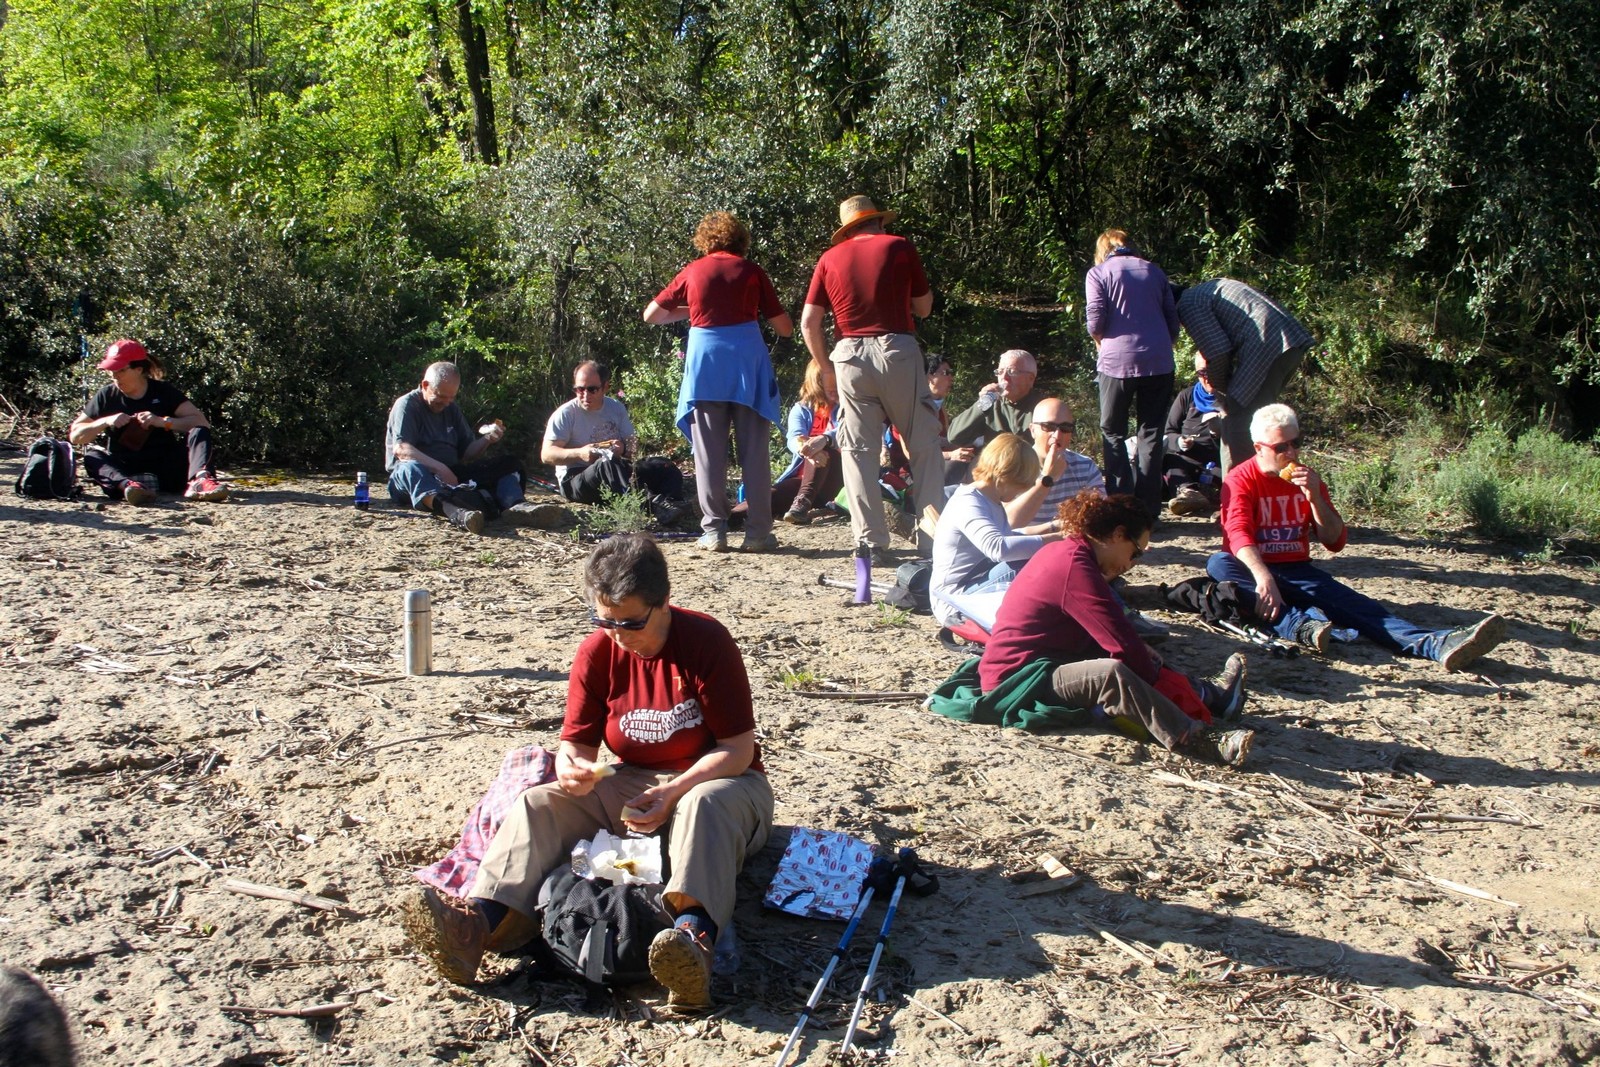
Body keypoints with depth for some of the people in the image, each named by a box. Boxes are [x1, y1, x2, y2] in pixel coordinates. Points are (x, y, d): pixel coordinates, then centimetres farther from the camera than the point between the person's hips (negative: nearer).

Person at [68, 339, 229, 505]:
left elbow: (202, 422, -10)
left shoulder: (164, 391, 2)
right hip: (126, 470, 1)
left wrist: (162, 421, -21)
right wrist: (105, 421, -11)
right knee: (92, 457, -26)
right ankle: (128, 485, -60)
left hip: (166, 470, -1)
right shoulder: (106, 396, 7)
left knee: (199, 432, -22)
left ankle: (199, 479, -54)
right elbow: (74, 436, 6)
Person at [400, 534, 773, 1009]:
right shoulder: (596, 653, -4)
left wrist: (673, 793, -29)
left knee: (703, 806, -40)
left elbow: (739, 749, -16)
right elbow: (576, 742, 1)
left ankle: (694, 934, -62)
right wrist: (570, 767, -24)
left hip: (712, 780, -4)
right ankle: (478, 920, -39)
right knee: (539, 803, -18)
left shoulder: (708, 641, -16)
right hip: (630, 786, 5)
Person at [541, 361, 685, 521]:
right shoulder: (565, 414, -3)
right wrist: (580, 453, -28)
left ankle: (667, 503, -52)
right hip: (575, 479, -5)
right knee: (607, 465, -39)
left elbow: (633, 447, 10)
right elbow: (546, 455, -10)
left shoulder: (616, 407, 11)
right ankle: (650, 501, -60)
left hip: (615, 471, 5)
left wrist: (623, 449, -16)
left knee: (663, 467, -18)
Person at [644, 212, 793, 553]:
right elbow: (785, 328, 7)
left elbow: (650, 315, 15)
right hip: (748, 360, 0)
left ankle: (714, 531, 5)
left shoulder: (692, 272, 8)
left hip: (705, 362, 1)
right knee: (754, 451, 4)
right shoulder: (752, 272, 6)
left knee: (709, 454, 5)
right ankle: (758, 531, 4)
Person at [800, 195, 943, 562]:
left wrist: (827, 368, 14)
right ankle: (933, 538, 5)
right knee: (924, 444, 6)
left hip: (850, 354, 2)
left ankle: (871, 542, 3)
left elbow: (809, 322, 5)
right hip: (897, 349, -2)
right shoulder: (900, 247, 6)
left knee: (859, 450, 6)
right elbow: (924, 308, 13)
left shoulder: (830, 258, 11)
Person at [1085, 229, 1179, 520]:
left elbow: (1095, 321, -5)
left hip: (1118, 360, -3)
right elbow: (1173, 318, 13)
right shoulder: (1154, 271, 16)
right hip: (1159, 361, 3)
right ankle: (1147, 509, 8)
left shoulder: (1098, 272, 5)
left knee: (1112, 432, 10)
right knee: (1150, 431, 10)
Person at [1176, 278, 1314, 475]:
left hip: (1269, 346, -10)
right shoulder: (1205, 290, 26)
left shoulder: (1189, 304, -3)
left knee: (1236, 420, -4)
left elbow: (1217, 350, -10)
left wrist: (1220, 388, 7)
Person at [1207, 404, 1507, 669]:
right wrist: (1262, 576, -42)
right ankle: (1300, 626, -53)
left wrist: (1315, 498, -13)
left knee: (1352, 602, -24)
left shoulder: (1308, 480, 8)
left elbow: (1336, 542, 4)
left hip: (1298, 572, 3)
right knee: (1218, 563, -36)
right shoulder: (1241, 479, -5)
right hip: (1252, 570, -3)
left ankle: (1436, 644, -48)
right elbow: (1238, 533, -23)